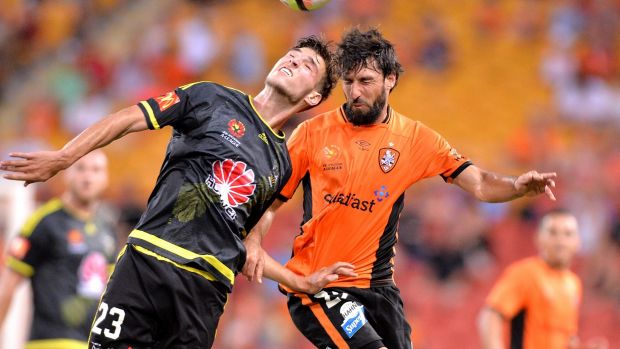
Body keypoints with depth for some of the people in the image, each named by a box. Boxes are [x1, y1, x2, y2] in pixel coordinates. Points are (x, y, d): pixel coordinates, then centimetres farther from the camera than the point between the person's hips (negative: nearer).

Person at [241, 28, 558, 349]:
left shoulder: (416, 138, 3)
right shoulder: (313, 133, -2)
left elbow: (479, 184, -2)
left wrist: (517, 186, -22)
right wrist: (252, 243, -15)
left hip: (377, 284, 4)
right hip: (314, 284, -4)